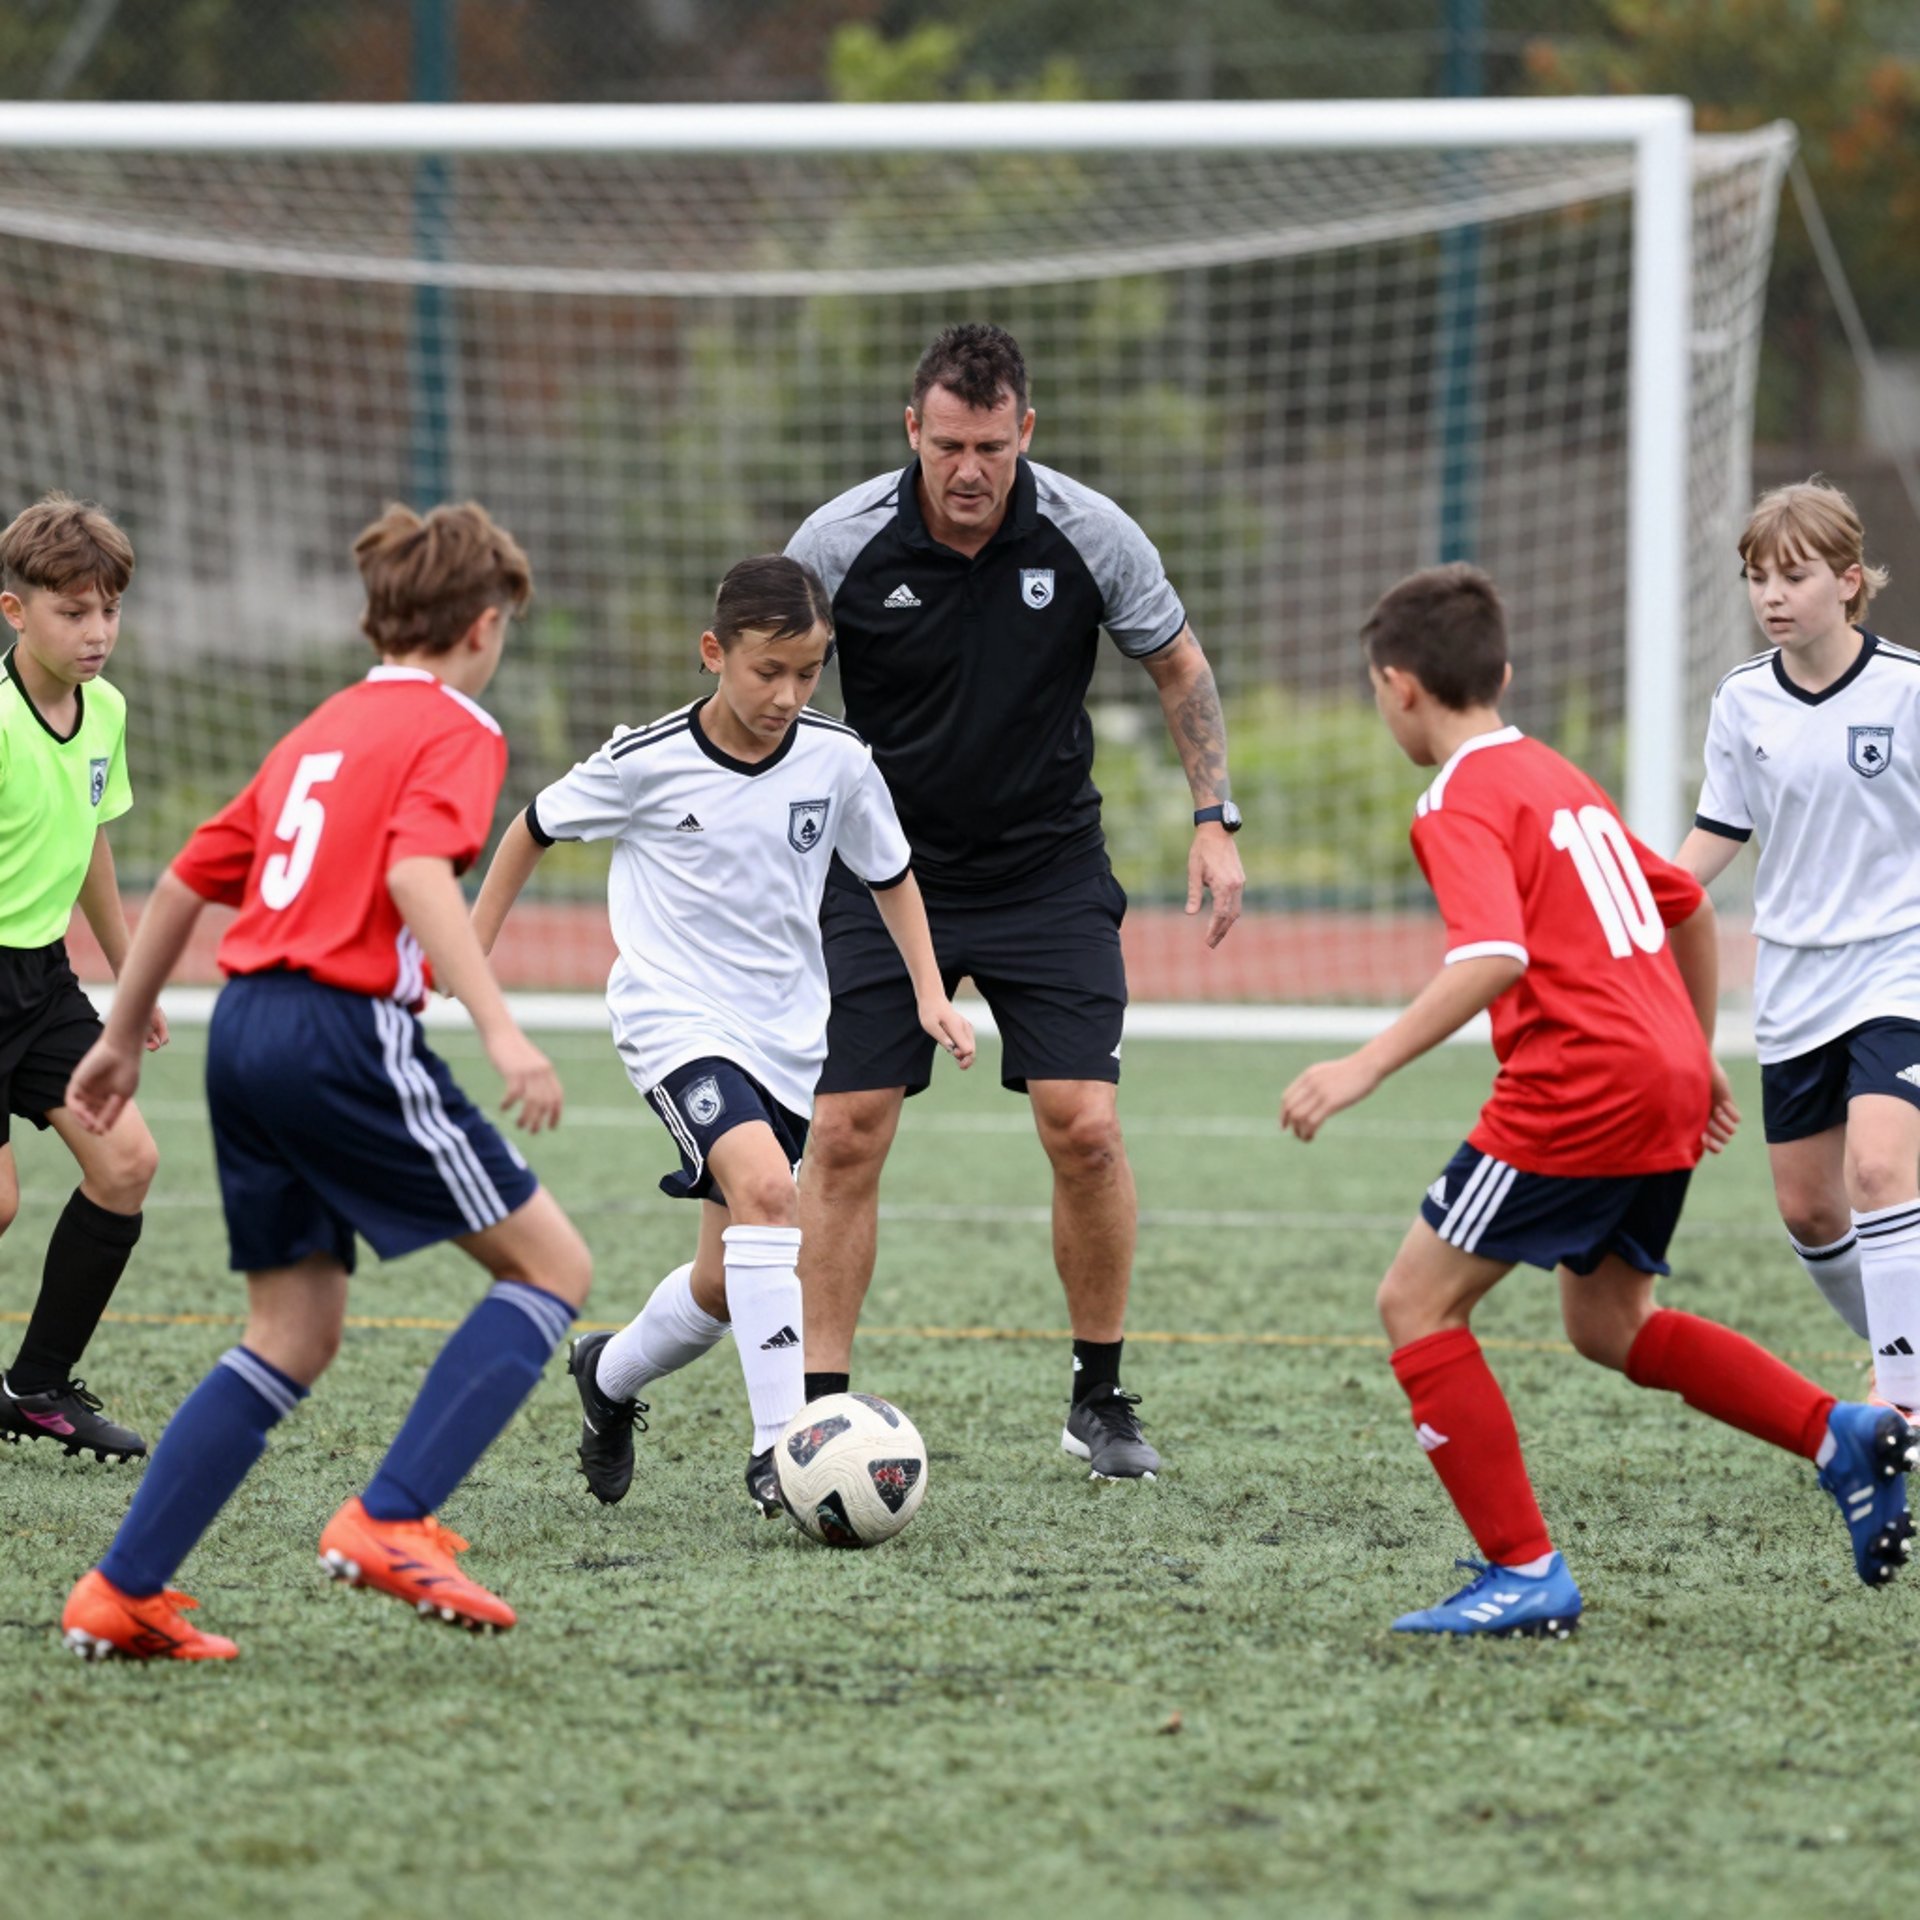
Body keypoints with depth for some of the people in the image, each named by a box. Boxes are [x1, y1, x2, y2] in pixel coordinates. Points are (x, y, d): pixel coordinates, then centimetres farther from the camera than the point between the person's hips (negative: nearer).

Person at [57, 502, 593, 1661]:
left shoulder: (321, 731, 23)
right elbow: (417, 872, -19)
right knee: (554, 1266, 1)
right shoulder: (456, 730, -1)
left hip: (245, 1032, 8)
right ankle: (391, 1523, -10)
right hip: (350, 1033, -8)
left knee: (294, 1339, 14)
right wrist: (503, 1032, -26)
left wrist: (123, 1036, 35)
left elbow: (186, 879, 25)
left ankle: (123, 1593, 6)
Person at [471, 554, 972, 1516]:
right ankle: (780, 1446, -31)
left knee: (725, 1284, 9)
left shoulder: (838, 761, -4)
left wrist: (929, 994, 2)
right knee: (765, 1185, -30)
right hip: (676, 1017, -4)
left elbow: (890, 872, 12)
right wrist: (471, 948, 8)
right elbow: (537, 826, 5)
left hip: (787, 1035, 5)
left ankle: (610, 1375, 42)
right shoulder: (647, 762, -12)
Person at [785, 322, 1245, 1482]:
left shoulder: (1090, 536, -12)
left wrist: (1216, 819, -3)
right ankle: (819, 1415, 1)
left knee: (1085, 1126, -10)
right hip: (887, 872, 0)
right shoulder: (839, 545, -14)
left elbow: (1181, 667, 4)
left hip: (1049, 870, 0)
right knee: (846, 1135, -8)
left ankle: (1102, 1397, 8)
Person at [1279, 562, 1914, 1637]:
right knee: (1608, 1324, 23)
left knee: (1419, 1302, 0)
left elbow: (1494, 959, -25)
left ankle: (1524, 1574, -4)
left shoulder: (1462, 806, -8)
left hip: (1577, 1089, -9)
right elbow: (1690, 910, 27)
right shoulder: (1562, 780, 20)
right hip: (1669, 1082, 9)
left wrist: (1368, 1067, -25)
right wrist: (1697, 1057, 36)